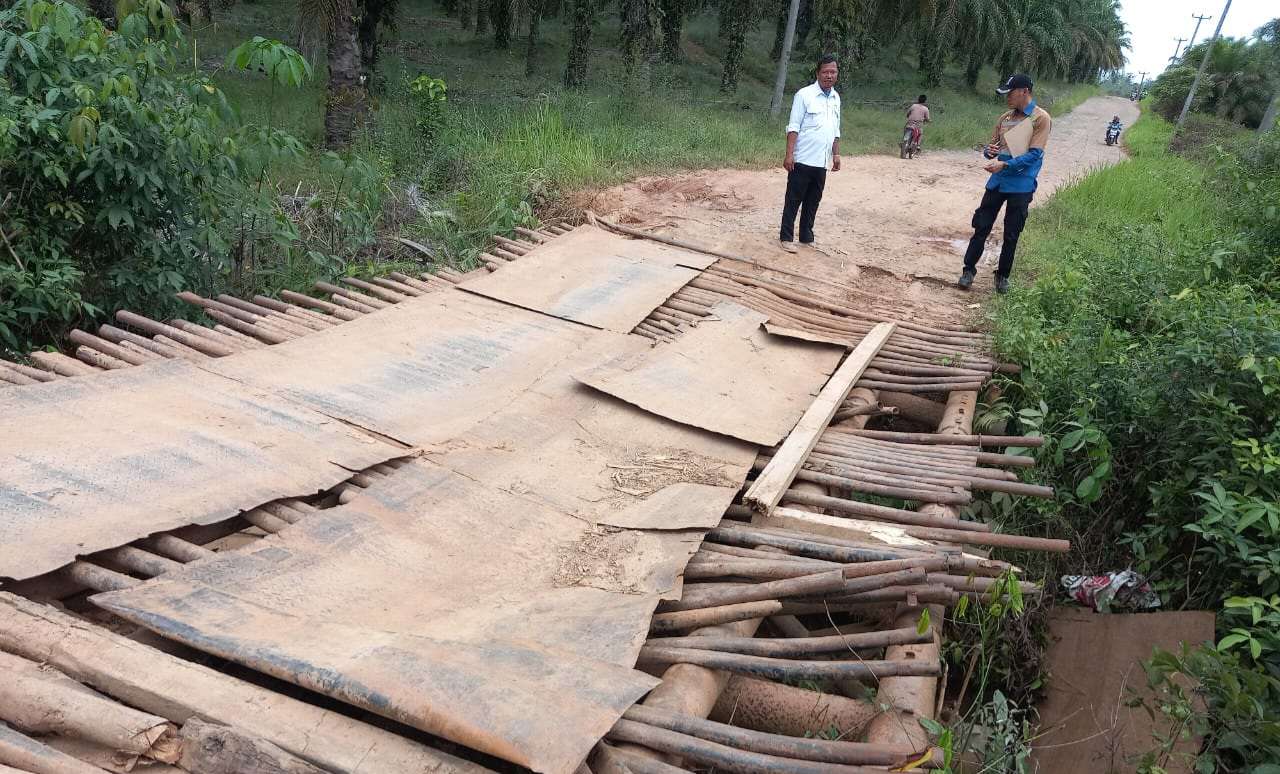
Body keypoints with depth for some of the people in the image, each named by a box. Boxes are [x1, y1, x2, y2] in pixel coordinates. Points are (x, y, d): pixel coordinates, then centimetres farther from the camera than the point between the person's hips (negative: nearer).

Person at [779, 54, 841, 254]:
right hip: (802, 160, -6)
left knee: (813, 202, 11)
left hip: (822, 162, 6)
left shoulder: (836, 98, 13)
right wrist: (789, 154, -17)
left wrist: (836, 154, 15)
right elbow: (793, 127, -10)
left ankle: (806, 237, 20)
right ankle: (786, 237, 7)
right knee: (793, 200, 0)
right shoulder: (805, 95, -7)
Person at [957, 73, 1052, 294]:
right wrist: (989, 151, -9)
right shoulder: (1005, 117, 10)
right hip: (997, 182, 5)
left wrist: (1005, 164, -25)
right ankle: (969, 269, 13)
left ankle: (1003, 275, 18)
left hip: (1021, 186, -5)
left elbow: (1034, 154, -16)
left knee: (1011, 235, 5)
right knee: (981, 227, 4)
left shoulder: (1041, 118, -8)